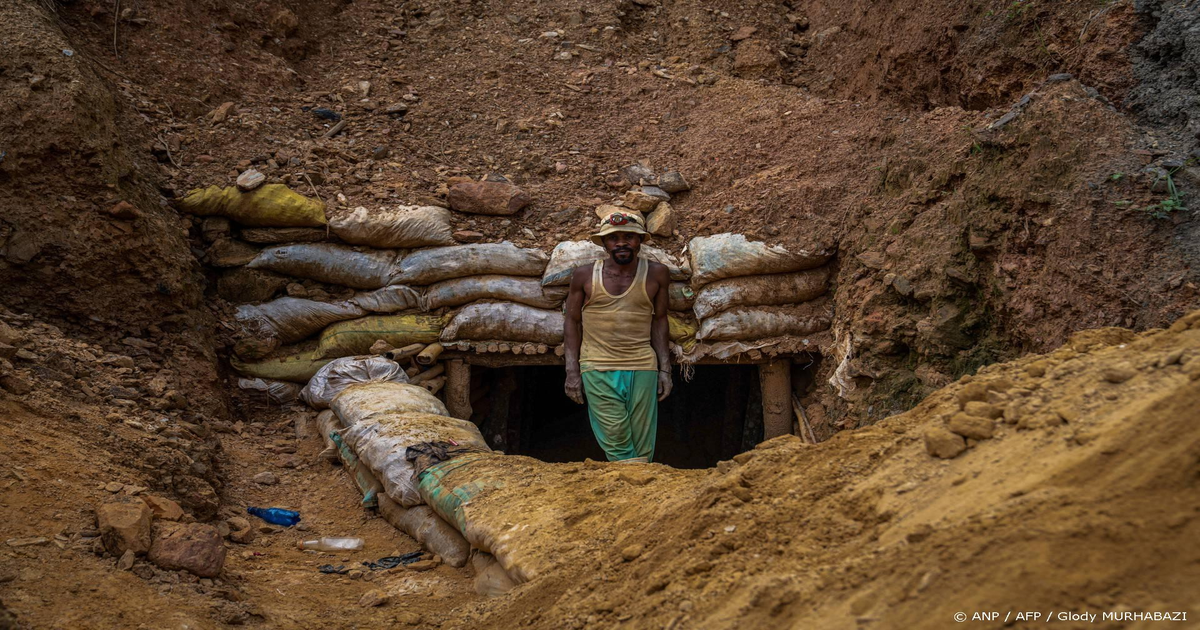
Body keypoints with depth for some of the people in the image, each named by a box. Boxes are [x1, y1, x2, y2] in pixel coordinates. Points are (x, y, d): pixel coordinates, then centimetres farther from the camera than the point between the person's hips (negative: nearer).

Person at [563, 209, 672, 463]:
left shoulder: (656, 274, 3)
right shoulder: (585, 276, 1)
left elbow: (659, 320, 11)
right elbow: (572, 321, 8)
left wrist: (665, 370, 7)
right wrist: (572, 372, 2)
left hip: (642, 368, 1)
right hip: (598, 370, -1)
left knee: (643, 449, 1)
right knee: (617, 446, -7)